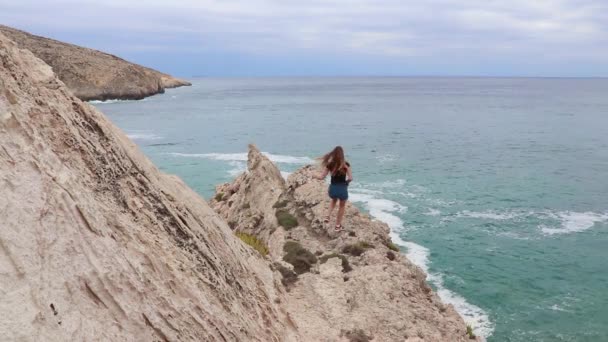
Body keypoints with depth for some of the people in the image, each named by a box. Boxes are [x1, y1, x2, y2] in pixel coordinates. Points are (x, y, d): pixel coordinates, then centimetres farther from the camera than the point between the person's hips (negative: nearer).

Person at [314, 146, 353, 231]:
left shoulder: (330, 164, -5)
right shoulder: (346, 164, -10)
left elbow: (322, 177, -1)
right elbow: (350, 178, -13)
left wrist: (315, 175, 19)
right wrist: (346, 182, 9)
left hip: (333, 188, 2)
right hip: (342, 189, -2)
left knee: (334, 200, 36)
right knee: (342, 206, 24)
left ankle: (328, 216, 18)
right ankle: (338, 226, 30)